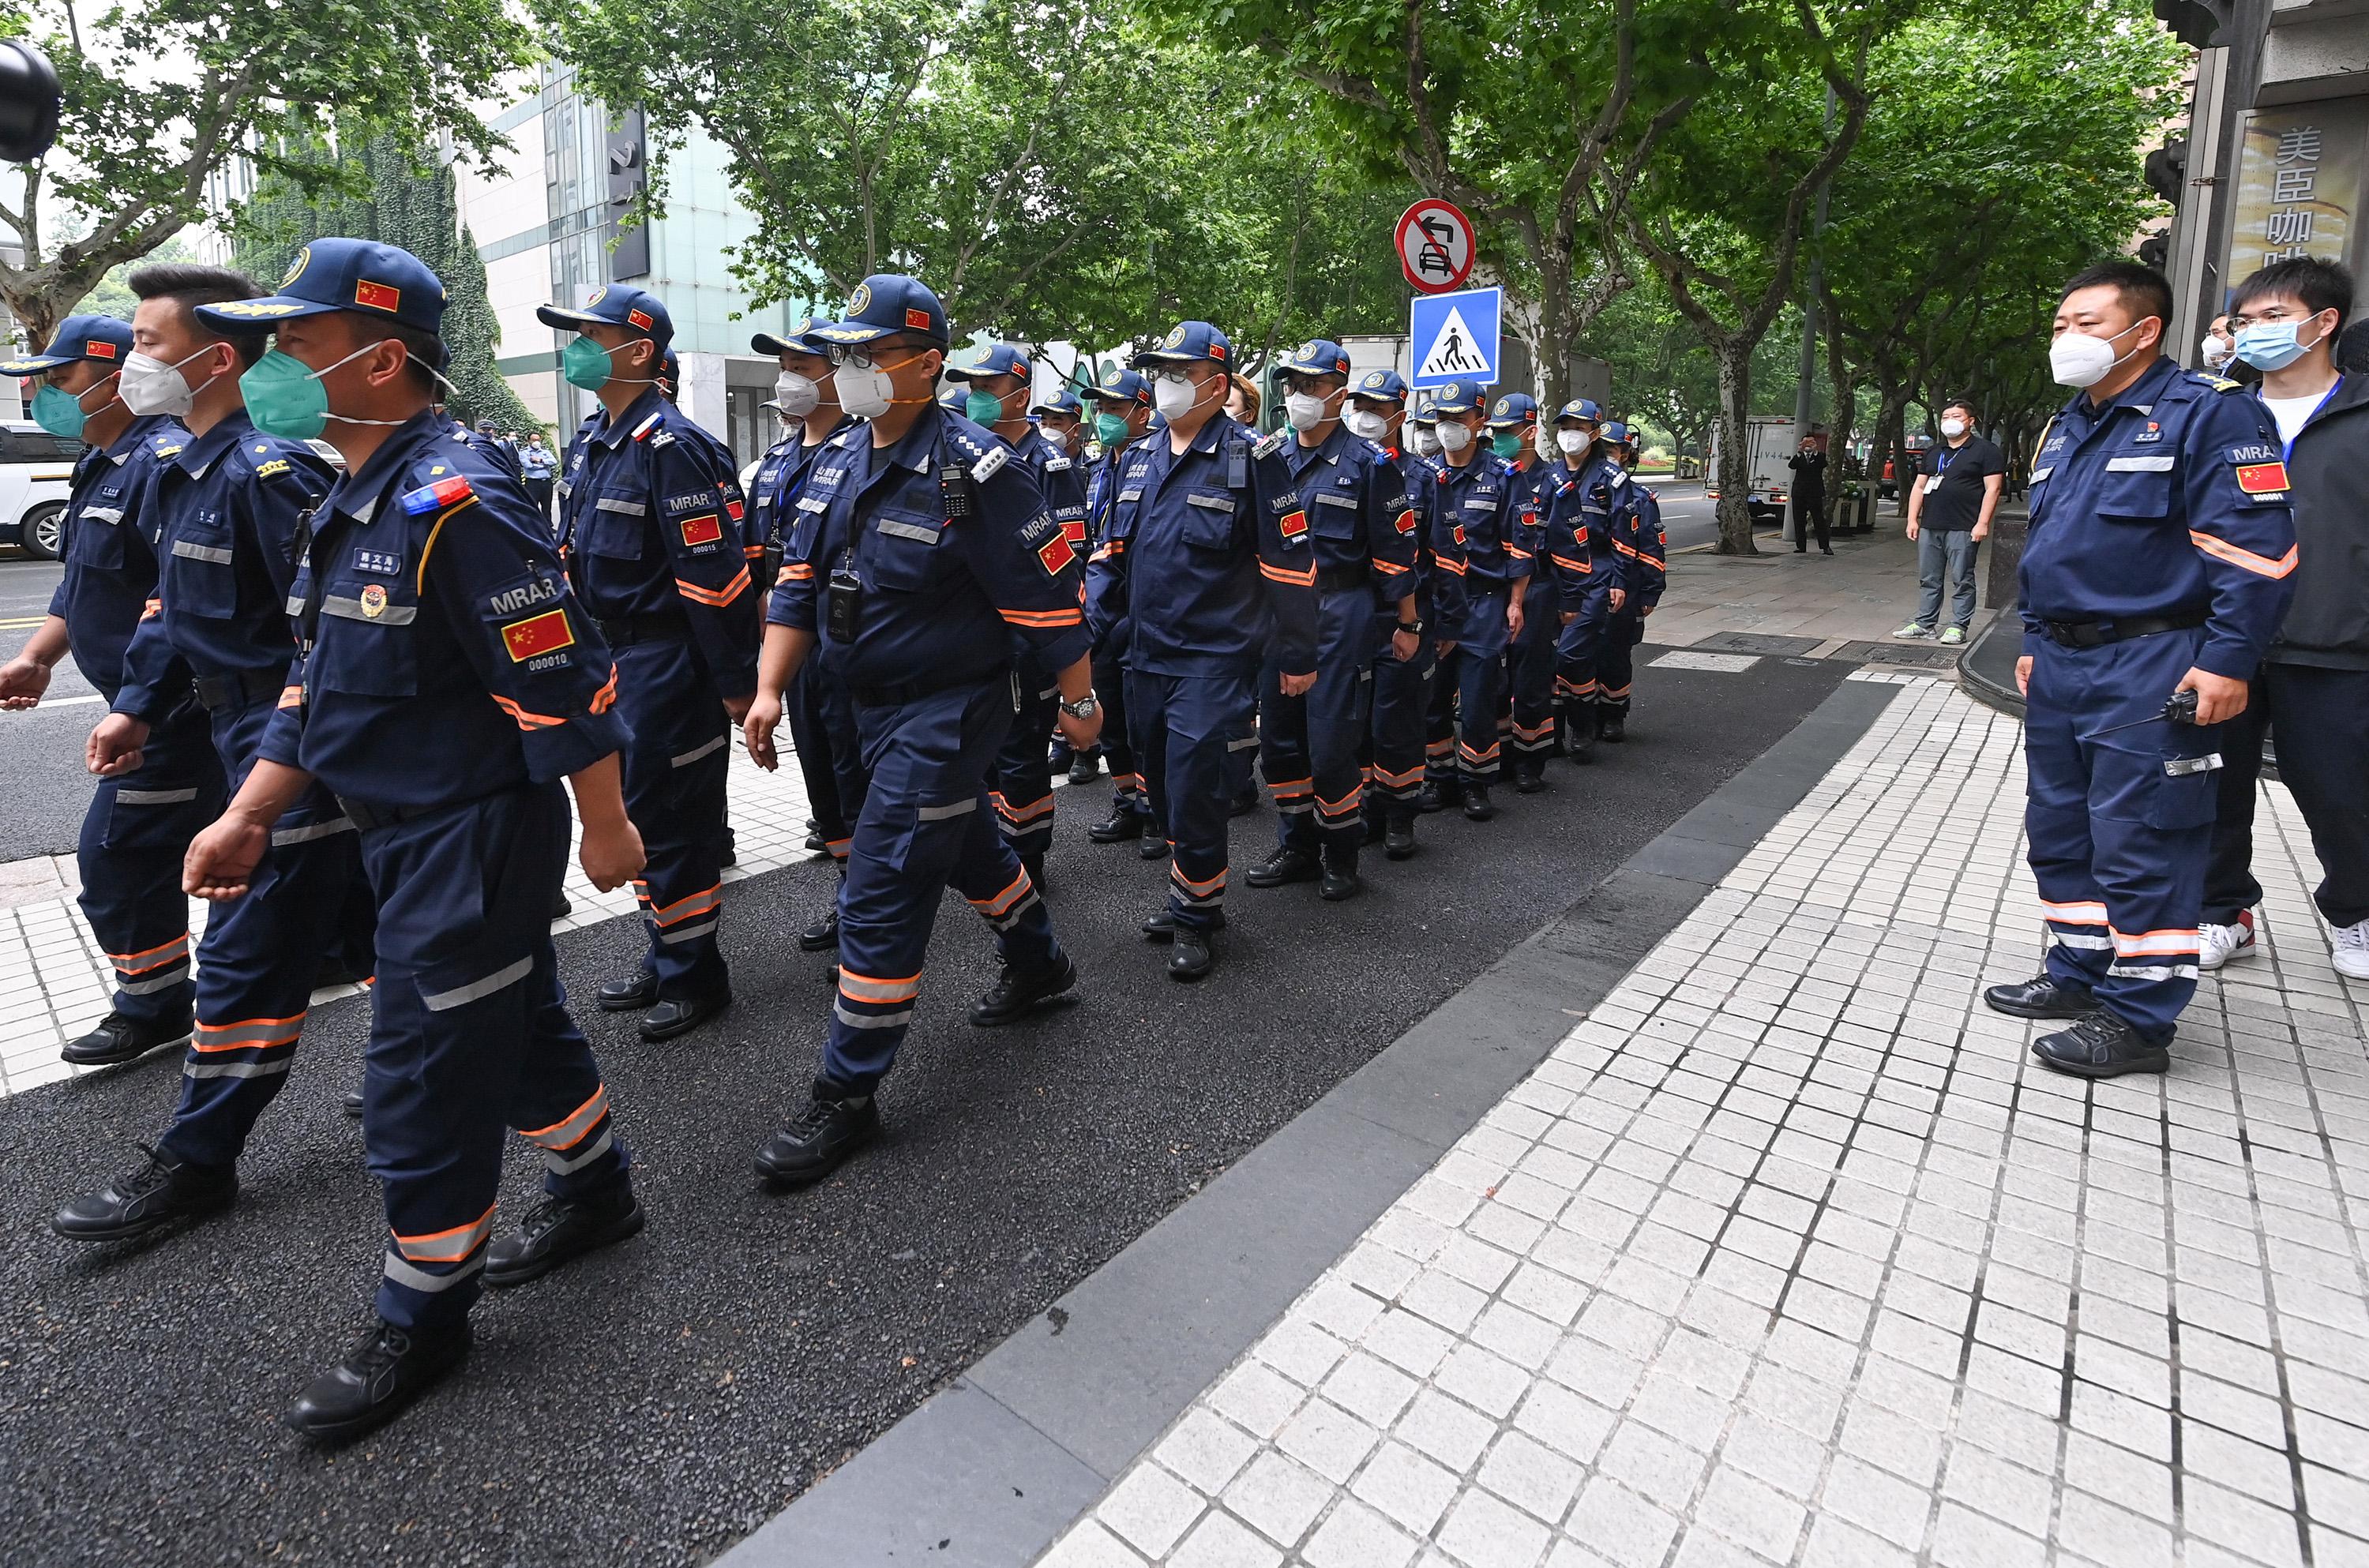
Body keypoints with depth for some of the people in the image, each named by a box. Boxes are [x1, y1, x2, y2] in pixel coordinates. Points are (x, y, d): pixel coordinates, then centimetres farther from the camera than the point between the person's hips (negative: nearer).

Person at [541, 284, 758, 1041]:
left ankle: (696, 976, 15)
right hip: (611, 657, 10)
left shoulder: (672, 447, -17)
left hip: (667, 664, -9)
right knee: (637, 808, 17)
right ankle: (665, 957, 32)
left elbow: (715, 574, -21)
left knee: (670, 816, -1)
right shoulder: (590, 442, 12)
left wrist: (736, 682, -20)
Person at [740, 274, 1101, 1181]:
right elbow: (799, 585, 6)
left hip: (948, 709, -9)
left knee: (881, 893, -8)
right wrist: (769, 689, -3)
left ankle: (848, 1095, 5)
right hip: (874, 702, 9)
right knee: (965, 842, 25)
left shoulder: (975, 471, -19)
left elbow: (1047, 597, -15)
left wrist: (1079, 701, -9)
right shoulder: (839, 461, 5)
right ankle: (1039, 967, 50)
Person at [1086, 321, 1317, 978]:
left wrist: (1297, 657, -7)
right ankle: (1190, 896, 31)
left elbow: (1290, 564, -7)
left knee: (1192, 790, -8)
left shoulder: (1252, 457, -8)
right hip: (1146, 653, 7)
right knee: (1162, 785, 14)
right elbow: (1113, 546, 19)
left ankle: (1196, 915, 10)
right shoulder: (1139, 457, 11)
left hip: (1215, 658, -7)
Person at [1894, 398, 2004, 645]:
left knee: (1962, 580, -2)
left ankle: (1958, 627, 2)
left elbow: (1992, 488, -6)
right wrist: (1913, 519, 8)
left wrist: (1982, 523, -14)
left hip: (1963, 529, -6)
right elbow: (1919, 487, 18)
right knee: (1928, 579, 9)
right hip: (1930, 527, 6)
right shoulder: (1933, 454, 18)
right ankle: (1925, 624, 15)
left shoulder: (1985, 451, 0)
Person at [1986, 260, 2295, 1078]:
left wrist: (2227, 661, -19)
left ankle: (2138, 1018, 6)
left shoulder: (2208, 414, -8)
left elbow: (2257, 548, -14)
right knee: (2060, 830, 14)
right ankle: (2078, 975, 27)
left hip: (2149, 672, -8)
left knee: (2141, 846, -4)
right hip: (2061, 667, 9)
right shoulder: (2067, 429, 17)